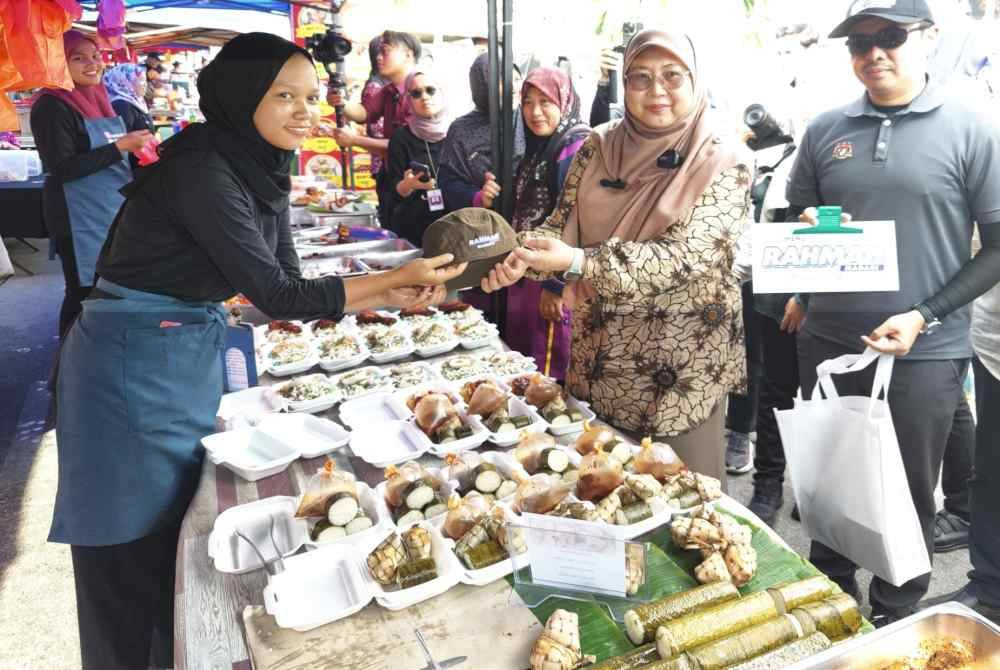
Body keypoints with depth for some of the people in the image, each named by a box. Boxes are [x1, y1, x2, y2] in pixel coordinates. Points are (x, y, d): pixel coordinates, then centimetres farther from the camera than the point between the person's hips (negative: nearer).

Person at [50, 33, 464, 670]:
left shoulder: (266, 169, 3)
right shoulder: (200, 168, -24)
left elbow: (289, 282, 3)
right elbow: (276, 295, -25)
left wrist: (390, 295, -9)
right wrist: (396, 277, -22)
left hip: (197, 355, 9)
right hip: (135, 364, -8)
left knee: (187, 533, 20)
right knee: (136, 555, 7)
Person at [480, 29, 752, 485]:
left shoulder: (722, 160, -12)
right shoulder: (598, 147, 2)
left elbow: (684, 255, -22)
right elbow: (563, 224, 3)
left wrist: (578, 263, -33)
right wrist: (521, 256, -21)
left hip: (683, 362, -4)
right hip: (601, 354, 5)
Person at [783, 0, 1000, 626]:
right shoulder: (825, 129, 5)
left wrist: (924, 317, -14)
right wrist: (806, 229, -9)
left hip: (924, 353, -2)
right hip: (828, 344, 3)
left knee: (909, 496, 11)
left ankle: (893, 618, 33)